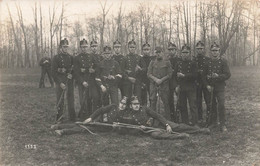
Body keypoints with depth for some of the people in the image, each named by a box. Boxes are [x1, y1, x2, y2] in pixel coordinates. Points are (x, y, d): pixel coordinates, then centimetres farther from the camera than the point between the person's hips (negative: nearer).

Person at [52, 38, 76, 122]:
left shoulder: (70, 57, 10)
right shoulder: (56, 57, -2)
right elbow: (53, 72, -6)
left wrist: (71, 74, -7)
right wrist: (60, 83, -13)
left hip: (69, 80, 4)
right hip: (60, 81, -4)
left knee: (71, 98, 7)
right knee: (60, 100, -1)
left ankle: (72, 117, 16)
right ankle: (59, 118, 7)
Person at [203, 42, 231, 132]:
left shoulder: (223, 62, -1)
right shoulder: (208, 62, 5)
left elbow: (228, 75, -6)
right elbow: (204, 75, 7)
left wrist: (218, 76, -22)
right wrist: (207, 85, -6)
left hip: (220, 87, -2)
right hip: (210, 87, 2)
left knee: (221, 105, -8)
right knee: (212, 105, 7)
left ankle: (223, 124, 0)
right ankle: (212, 122, 21)